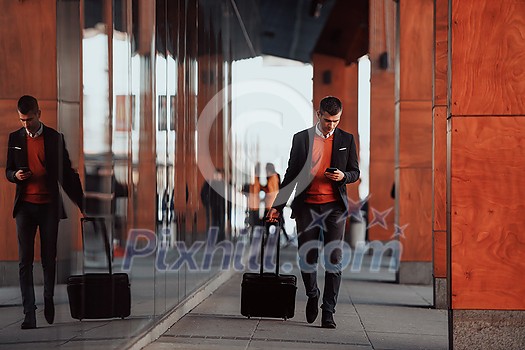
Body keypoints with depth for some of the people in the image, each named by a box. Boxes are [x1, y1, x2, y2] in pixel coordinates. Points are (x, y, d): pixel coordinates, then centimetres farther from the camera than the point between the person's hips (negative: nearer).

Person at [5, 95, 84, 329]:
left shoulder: (55, 138, 2)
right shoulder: (15, 138, 8)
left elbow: (66, 173, 5)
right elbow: (8, 171, 15)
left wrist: (82, 203, 2)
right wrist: (16, 175, -10)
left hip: (49, 205, -1)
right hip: (25, 206, 1)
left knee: (49, 259, 7)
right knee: (25, 261, -4)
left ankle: (49, 303, 27)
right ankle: (29, 314, -5)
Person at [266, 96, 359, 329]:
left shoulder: (346, 140, 7)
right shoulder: (301, 138, 6)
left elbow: (355, 172, 13)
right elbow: (291, 174, 10)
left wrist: (343, 176, -10)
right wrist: (278, 206, 6)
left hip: (334, 207, 0)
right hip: (307, 207, 0)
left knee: (334, 260, -5)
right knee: (307, 257, 1)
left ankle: (328, 312, 0)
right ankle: (312, 295, 29)